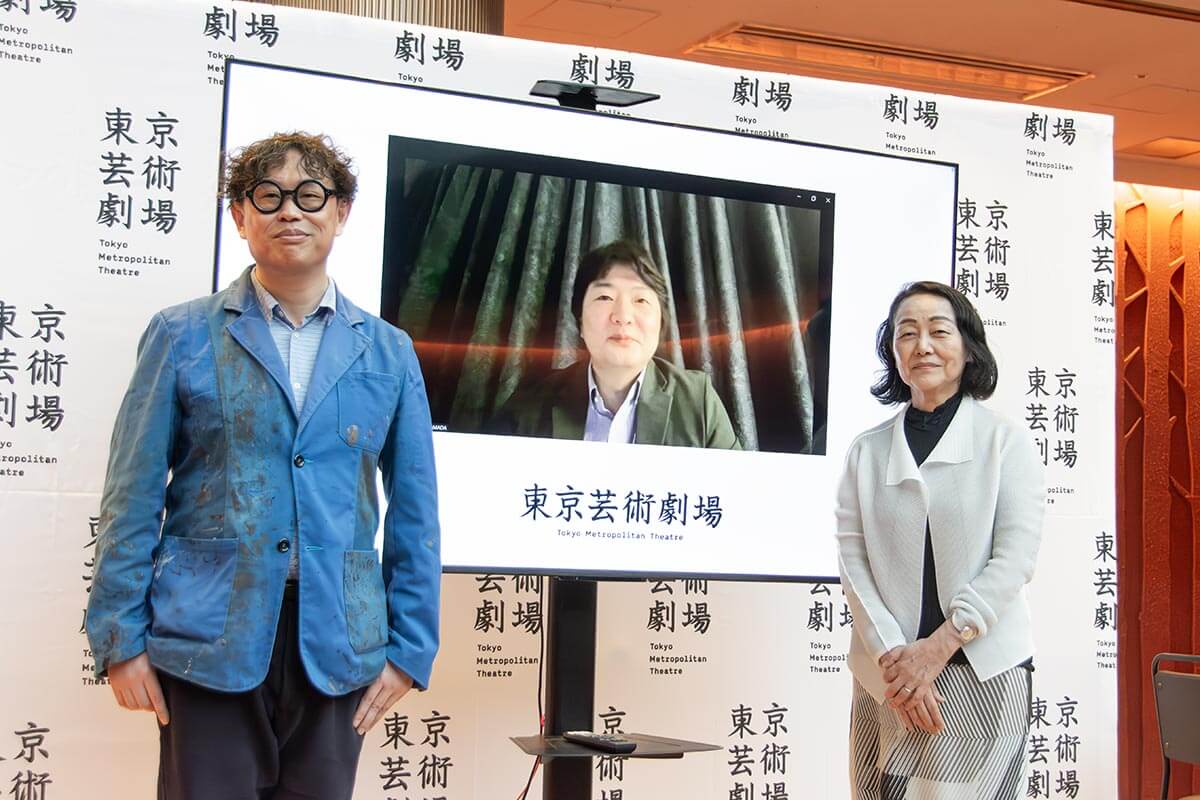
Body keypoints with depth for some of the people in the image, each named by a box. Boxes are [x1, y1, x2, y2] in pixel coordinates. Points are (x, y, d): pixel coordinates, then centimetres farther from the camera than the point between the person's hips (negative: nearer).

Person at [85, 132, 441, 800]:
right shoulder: (184, 337, 4)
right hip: (209, 643, -2)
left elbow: (415, 515, 10)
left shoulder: (388, 353, 9)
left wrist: (410, 649, 5)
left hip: (336, 647, 2)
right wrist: (121, 637, -3)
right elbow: (134, 498, 2)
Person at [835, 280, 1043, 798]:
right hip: (887, 676, 2)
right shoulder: (867, 450, 8)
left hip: (982, 673, -2)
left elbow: (1015, 557, -5)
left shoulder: (1006, 441, 2)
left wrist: (937, 647, -13)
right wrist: (892, 657, -11)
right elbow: (852, 560, 1)